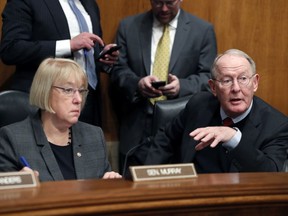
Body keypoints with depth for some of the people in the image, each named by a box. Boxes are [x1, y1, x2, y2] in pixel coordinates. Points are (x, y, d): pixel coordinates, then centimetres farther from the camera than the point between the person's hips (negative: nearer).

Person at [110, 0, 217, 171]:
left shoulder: (203, 30, 4)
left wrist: (182, 86, -21)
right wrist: (137, 83, -18)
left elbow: (209, 77, -1)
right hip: (137, 126, 1)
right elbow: (118, 70, 4)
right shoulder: (128, 27, 8)